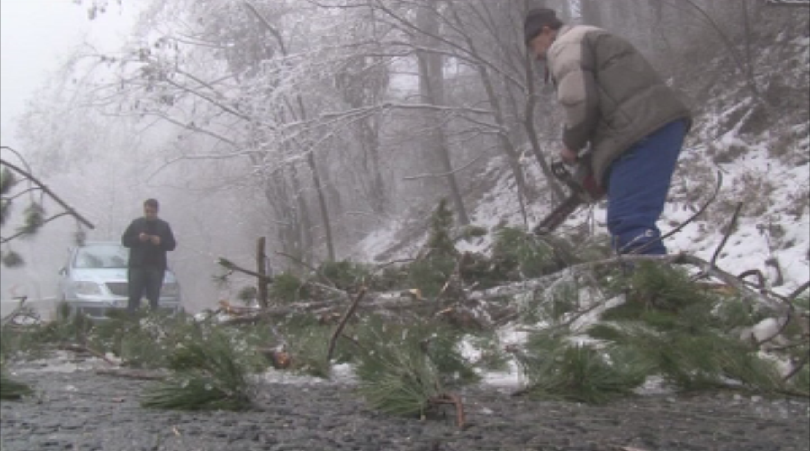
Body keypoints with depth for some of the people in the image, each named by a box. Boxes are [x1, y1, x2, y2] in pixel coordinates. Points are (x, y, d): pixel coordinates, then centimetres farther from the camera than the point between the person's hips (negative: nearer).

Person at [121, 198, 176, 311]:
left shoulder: (164, 226, 9)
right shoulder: (136, 224, 8)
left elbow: (172, 245, 7)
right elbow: (125, 240, 7)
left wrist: (160, 242, -12)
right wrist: (138, 239, -10)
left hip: (156, 267, 1)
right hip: (137, 266, 0)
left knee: (154, 300, 1)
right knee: (134, 297, -5)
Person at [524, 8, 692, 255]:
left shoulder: (564, 46, 4)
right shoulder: (591, 40, 35)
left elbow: (580, 104, -11)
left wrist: (571, 146, 6)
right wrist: (592, 154, 23)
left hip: (643, 132, -10)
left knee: (630, 224, -19)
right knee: (630, 220, 15)